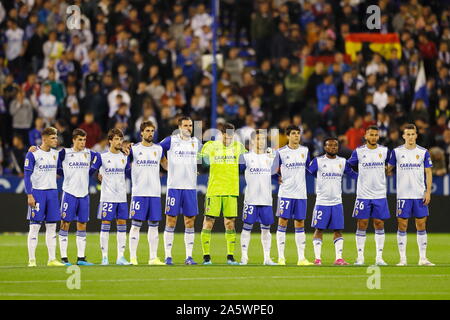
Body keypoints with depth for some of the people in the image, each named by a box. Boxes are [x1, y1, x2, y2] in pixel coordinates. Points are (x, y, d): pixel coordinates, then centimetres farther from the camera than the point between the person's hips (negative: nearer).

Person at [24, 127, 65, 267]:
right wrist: (29, 195, -15)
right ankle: (32, 260, -2)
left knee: (52, 226, 6)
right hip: (37, 192, -6)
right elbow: (27, 175, -9)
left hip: (52, 191, 6)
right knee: (35, 225, -4)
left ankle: (52, 259, 10)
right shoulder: (33, 154, -7)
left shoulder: (56, 154, 11)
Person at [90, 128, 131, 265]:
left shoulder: (124, 157, 9)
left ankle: (120, 257, 5)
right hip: (107, 196, -4)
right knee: (105, 225, -3)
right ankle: (104, 257, 1)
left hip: (122, 196, 4)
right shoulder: (102, 157, -2)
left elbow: (129, 174, 17)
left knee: (122, 224, 2)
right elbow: (91, 171, 3)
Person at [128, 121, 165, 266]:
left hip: (155, 193, 3)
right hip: (139, 192, -3)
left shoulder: (158, 149, 11)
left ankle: (153, 258, 7)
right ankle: (133, 257, -2)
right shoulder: (134, 149, 1)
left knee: (154, 225, 4)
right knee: (136, 225, -4)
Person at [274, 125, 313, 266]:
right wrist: (278, 177, -7)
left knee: (300, 224, 5)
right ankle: (281, 257, 0)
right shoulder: (281, 152, -2)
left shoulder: (305, 151, 8)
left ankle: (301, 258, 7)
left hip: (301, 193, 3)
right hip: (285, 193, -3)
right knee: (282, 222, -3)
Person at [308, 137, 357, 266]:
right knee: (319, 230, -1)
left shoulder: (342, 162, 9)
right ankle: (317, 258, 3)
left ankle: (339, 258, 2)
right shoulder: (318, 161, 0)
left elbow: (352, 174, 15)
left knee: (338, 231, 1)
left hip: (337, 202, 3)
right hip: (322, 201, -3)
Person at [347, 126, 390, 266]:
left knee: (379, 224, 2)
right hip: (363, 195, -1)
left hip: (380, 195, 1)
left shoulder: (384, 151, 4)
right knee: (361, 224, -1)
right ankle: (360, 257, 5)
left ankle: (379, 257, 6)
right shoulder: (359, 151, 0)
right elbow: (348, 165, 13)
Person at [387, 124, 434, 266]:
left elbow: (428, 173, 5)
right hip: (403, 194, -1)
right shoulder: (396, 152, 2)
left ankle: (423, 258, 7)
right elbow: (388, 169, 12)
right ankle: (403, 258, 2)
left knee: (421, 226, 2)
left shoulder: (423, 152, 4)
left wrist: (428, 192, -2)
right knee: (402, 226, -2)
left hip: (420, 194, 1)